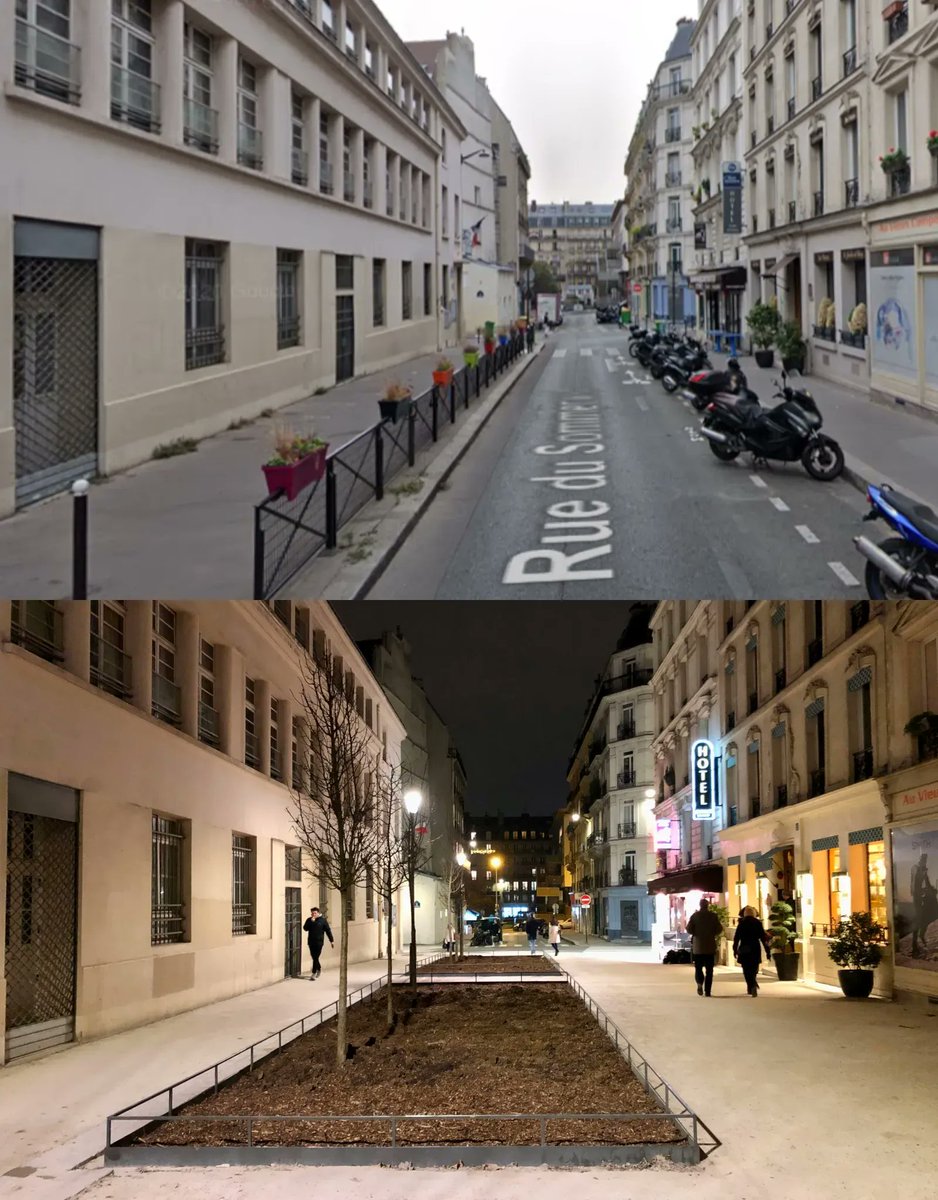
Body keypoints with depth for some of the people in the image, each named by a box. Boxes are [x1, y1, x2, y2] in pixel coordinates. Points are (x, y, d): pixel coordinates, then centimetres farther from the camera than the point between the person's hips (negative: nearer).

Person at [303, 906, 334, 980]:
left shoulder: (323, 920, -2)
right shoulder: (309, 920, 6)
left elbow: (328, 931, 1)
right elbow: (305, 928, -6)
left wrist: (332, 940, 1)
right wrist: (311, 922, -16)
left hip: (319, 942, -4)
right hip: (311, 942, 4)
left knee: (316, 957, -8)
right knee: (314, 957, 12)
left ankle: (314, 973, -6)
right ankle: (319, 969, 35)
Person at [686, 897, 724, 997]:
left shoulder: (694, 916, -3)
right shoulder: (713, 916, -2)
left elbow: (689, 930, -7)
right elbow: (719, 929, -5)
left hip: (698, 946, 0)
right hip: (710, 946, 0)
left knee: (698, 967, 8)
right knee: (709, 969, 6)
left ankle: (700, 983, -19)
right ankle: (707, 990, -1)